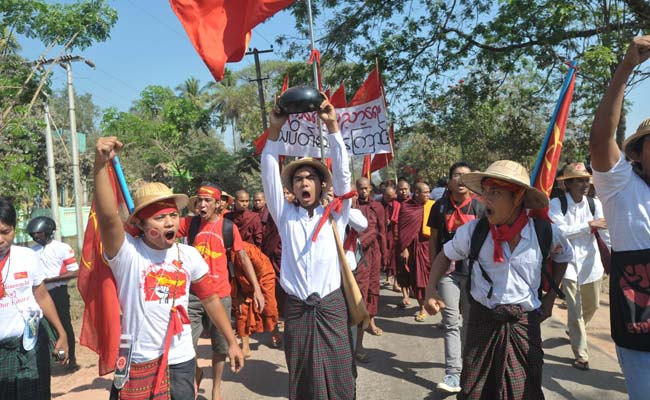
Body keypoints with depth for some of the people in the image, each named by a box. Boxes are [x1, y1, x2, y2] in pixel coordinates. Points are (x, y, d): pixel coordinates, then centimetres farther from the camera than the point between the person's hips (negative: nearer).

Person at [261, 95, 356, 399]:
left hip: (331, 306, -1)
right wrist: (275, 131, -11)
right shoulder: (286, 216, 8)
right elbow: (270, 177, -2)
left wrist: (333, 127, -12)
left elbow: (342, 173, -4)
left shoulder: (335, 215, 7)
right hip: (297, 308, 1)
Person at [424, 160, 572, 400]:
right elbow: (445, 256, 6)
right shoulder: (474, 230, -11)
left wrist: (550, 296, 10)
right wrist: (431, 290, -7)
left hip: (525, 323, 0)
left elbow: (563, 257, 14)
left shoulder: (545, 232, -9)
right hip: (482, 320, 0)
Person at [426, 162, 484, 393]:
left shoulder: (479, 207, 2)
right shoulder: (440, 206, 2)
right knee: (452, 322, -4)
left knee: (469, 320, 15)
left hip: (474, 270, 1)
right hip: (447, 271, -1)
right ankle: (453, 374, -4)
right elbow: (433, 239, 7)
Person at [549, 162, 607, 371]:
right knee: (575, 309, -5)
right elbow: (558, 231, -23)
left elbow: (606, 231, -2)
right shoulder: (557, 204, -13)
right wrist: (589, 225, -25)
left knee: (592, 305, 19)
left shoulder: (594, 203, -2)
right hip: (568, 262, -4)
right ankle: (581, 355, 8)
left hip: (590, 261, 5)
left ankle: (575, 331, 49)